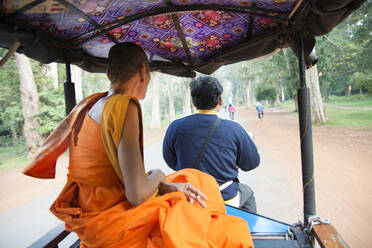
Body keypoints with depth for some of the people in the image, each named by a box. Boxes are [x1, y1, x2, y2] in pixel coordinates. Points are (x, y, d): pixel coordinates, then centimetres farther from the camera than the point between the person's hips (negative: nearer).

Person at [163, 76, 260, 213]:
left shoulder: (175, 127, -14)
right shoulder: (234, 129, -18)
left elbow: (171, 162, 0)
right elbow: (251, 163, -4)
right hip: (225, 200, -2)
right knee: (247, 192, 31)